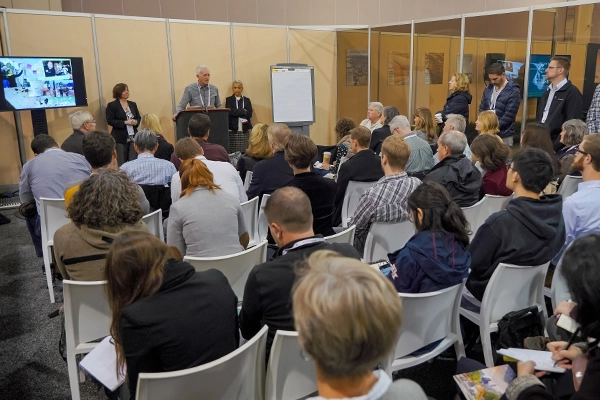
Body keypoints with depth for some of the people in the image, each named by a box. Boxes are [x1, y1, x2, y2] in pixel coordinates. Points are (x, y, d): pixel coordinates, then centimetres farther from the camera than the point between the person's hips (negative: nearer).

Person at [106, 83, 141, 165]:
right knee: (121, 162, -1)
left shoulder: (133, 104, 14)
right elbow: (110, 121, -9)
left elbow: (139, 117, 17)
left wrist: (136, 121, -7)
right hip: (120, 138, -4)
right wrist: (125, 122, -17)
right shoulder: (111, 105, -2)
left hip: (133, 137, 5)